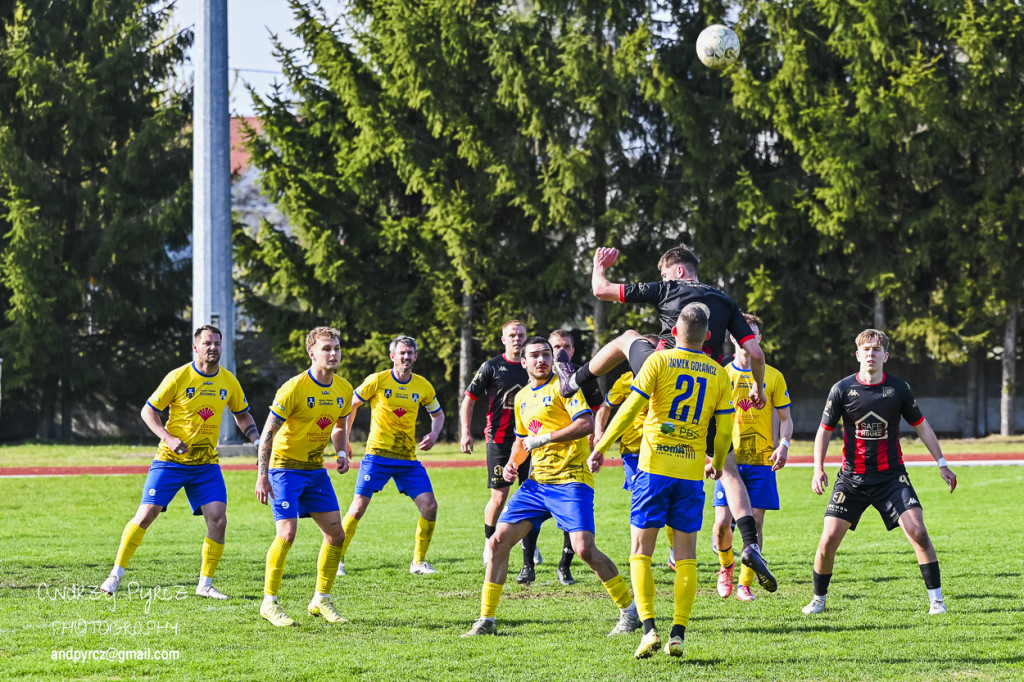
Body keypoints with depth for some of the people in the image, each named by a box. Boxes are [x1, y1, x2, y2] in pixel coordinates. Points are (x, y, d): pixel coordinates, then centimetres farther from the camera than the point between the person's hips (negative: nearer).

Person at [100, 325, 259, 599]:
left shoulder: (228, 381, 2)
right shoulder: (178, 377, -10)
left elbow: (242, 414, 18)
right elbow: (148, 411, -5)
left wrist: (258, 441, 2)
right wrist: (168, 438, -19)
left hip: (206, 464, 3)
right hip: (170, 461, -3)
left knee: (218, 519, -10)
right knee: (146, 515, -7)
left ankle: (205, 584, 2)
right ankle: (116, 574, 7)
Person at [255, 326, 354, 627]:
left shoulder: (344, 389, 1)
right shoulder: (294, 388, -19)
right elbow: (268, 432, -15)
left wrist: (342, 452, -2)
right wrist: (262, 476, -19)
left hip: (316, 469, 7)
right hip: (286, 466, -7)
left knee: (336, 534, 3)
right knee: (287, 534, -16)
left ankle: (321, 600, 17)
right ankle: (269, 602, -4)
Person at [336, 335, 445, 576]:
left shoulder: (423, 387, 4)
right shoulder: (377, 381, -6)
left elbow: (438, 414, 20)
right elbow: (351, 405, 5)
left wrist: (434, 434, -1)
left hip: (408, 458, 3)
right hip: (378, 454, -3)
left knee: (430, 506, -7)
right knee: (358, 507, -8)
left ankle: (419, 562, 7)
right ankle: (337, 560, 7)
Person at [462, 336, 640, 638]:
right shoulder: (522, 398, 17)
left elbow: (586, 424, -18)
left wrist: (544, 438, -17)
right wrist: (513, 463, 12)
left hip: (570, 480, -7)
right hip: (536, 482, 7)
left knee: (584, 548, -20)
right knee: (498, 541, -1)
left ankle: (630, 612, -6)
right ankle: (486, 620, 7)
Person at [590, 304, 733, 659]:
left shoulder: (659, 361, -3)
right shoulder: (718, 374, 6)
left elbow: (630, 409, -9)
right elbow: (724, 430, 7)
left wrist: (600, 448, -2)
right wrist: (717, 464, 25)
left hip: (654, 469, -2)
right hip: (692, 473, 2)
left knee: (641, 553, 3)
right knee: (686, 556, 8)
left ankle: (649, 628, -10)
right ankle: (678, 633, 1)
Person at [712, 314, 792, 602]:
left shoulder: (773, 376, 6)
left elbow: (786, 418, 9)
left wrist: (783, 445, -10)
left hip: (761, 461, 0)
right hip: (729, 459, 0)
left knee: (754, 523, -4)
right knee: (723, 522, -10)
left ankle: (745, 585, 7)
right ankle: (726, 566, 20)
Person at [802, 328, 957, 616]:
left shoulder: (899, 389, -2)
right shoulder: (842, 389, -4)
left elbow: (921, 426, 9)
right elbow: (825, 430, 5)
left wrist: (942, 464, 7)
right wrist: (818, 469, -6)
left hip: (891, 475, 0)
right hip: (852, 478, 0)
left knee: (917, 531, -15)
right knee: (829, 538, -7)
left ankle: (936, 598, -5)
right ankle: (819, 598, 14)